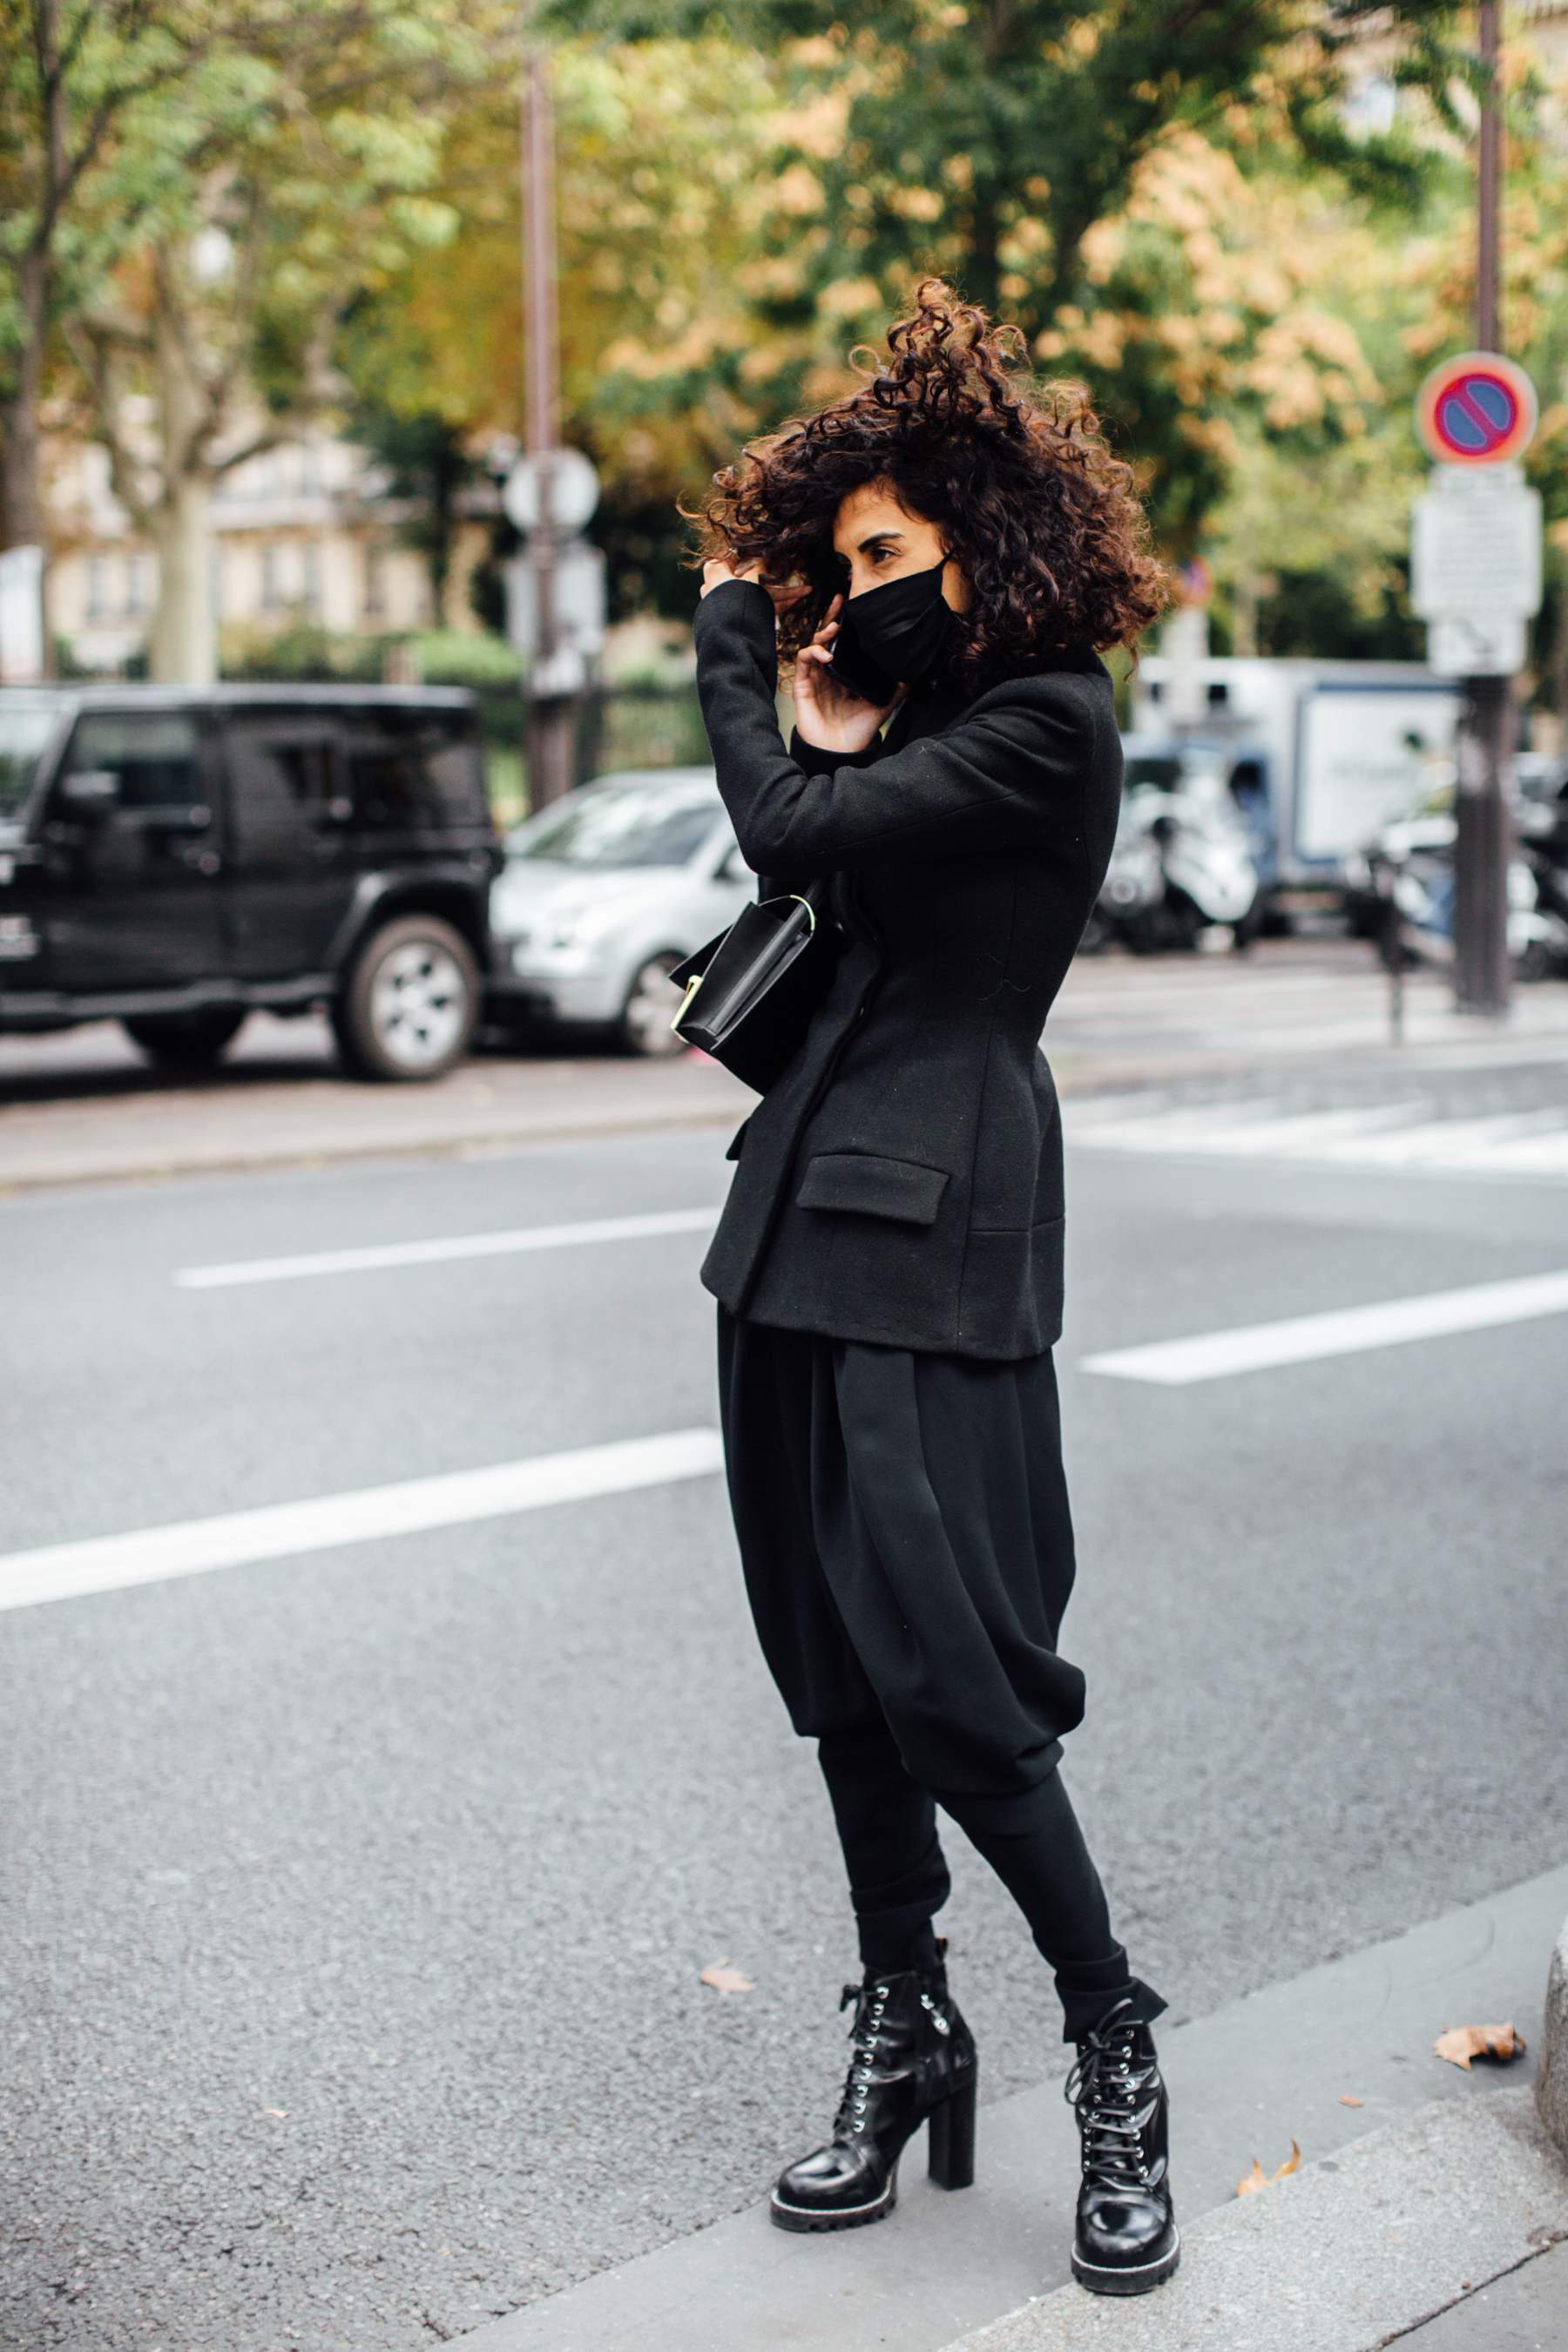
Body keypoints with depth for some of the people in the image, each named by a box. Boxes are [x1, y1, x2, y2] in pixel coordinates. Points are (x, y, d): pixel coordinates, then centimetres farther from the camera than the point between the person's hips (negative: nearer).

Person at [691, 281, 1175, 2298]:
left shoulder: (1047, 727, -8)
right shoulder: (934, 734, 18)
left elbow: (793, 837, -17)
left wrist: (729, 637, -2)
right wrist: (831, 742, 7)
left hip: (931, 1239, -9)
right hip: (806, 1222, 9)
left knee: (944, 1674, -11)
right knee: (837, 1671, 10)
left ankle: (1112, 2040, 6)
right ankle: (904, 2040, 20)